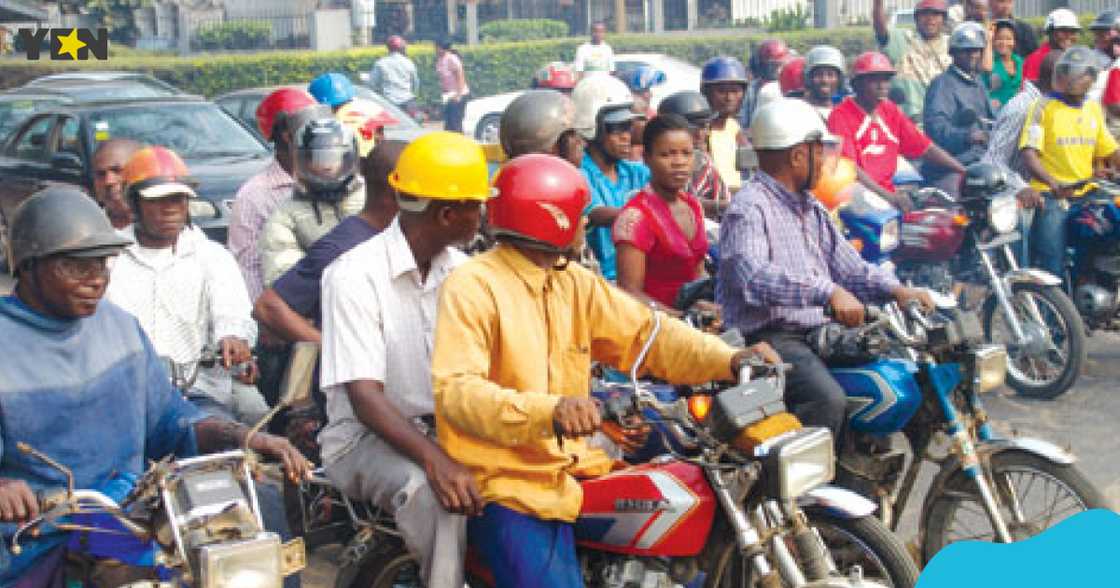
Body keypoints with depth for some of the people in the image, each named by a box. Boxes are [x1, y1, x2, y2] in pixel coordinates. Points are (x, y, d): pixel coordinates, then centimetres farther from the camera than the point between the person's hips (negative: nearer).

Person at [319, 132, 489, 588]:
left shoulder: (461, 271, 6)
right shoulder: (354, 275, -15)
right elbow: (365, 396, -22)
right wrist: (435, 459, -36)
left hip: (445, 427, 6)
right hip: (367, 435, -6)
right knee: (434, 491, -35)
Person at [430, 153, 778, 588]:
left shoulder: (575, 283, 12)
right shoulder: (472, 286, -12)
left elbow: (643, 332, 6)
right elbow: (455, 390, -23)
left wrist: (728, 360, -10)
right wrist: (547, 411, -39)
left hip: (572, 465, 7)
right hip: (507, 482, -7)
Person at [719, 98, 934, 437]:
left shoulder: (812, 209, 22)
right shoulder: (749, 208, -11)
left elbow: (848, 266, 22)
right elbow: (752, 276, -28)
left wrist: (896, 290, 2)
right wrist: (828, 291, -37)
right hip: (770, 338, -9)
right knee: (828, 399, -32)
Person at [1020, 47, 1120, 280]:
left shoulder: (1093, 109, 16)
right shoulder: (1044, 106, -2)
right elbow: (1029, 154, -13)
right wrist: (1053, 183, -29)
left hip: (1086, 195, 6)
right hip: (1051, 198, -6)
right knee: (1051, 269, -15)